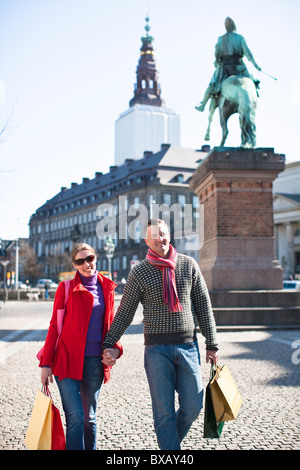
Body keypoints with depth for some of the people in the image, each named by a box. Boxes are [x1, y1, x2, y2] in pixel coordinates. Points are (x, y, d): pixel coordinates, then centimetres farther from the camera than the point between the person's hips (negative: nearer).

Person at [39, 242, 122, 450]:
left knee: (89, 417, 13)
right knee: (75, 418, -8)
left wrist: (115, 348, 0)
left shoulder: (107, 288, 9)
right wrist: (46, 364, -3)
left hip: (94, 361, 3)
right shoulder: (66, 288, -1)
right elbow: (54, 326, 0)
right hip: (68, 360, -3)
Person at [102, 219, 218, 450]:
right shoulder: (139, 272, 0)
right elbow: (125, 312, 4)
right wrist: (110, 344, -3)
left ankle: (171, 441, 32)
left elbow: (203, 306, 8)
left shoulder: (188, 264, 4)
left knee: (193, 405, 5)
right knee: (164, 410, 1)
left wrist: (212, 344, 6)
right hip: (157, 348, -2)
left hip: (188, 345, 2)